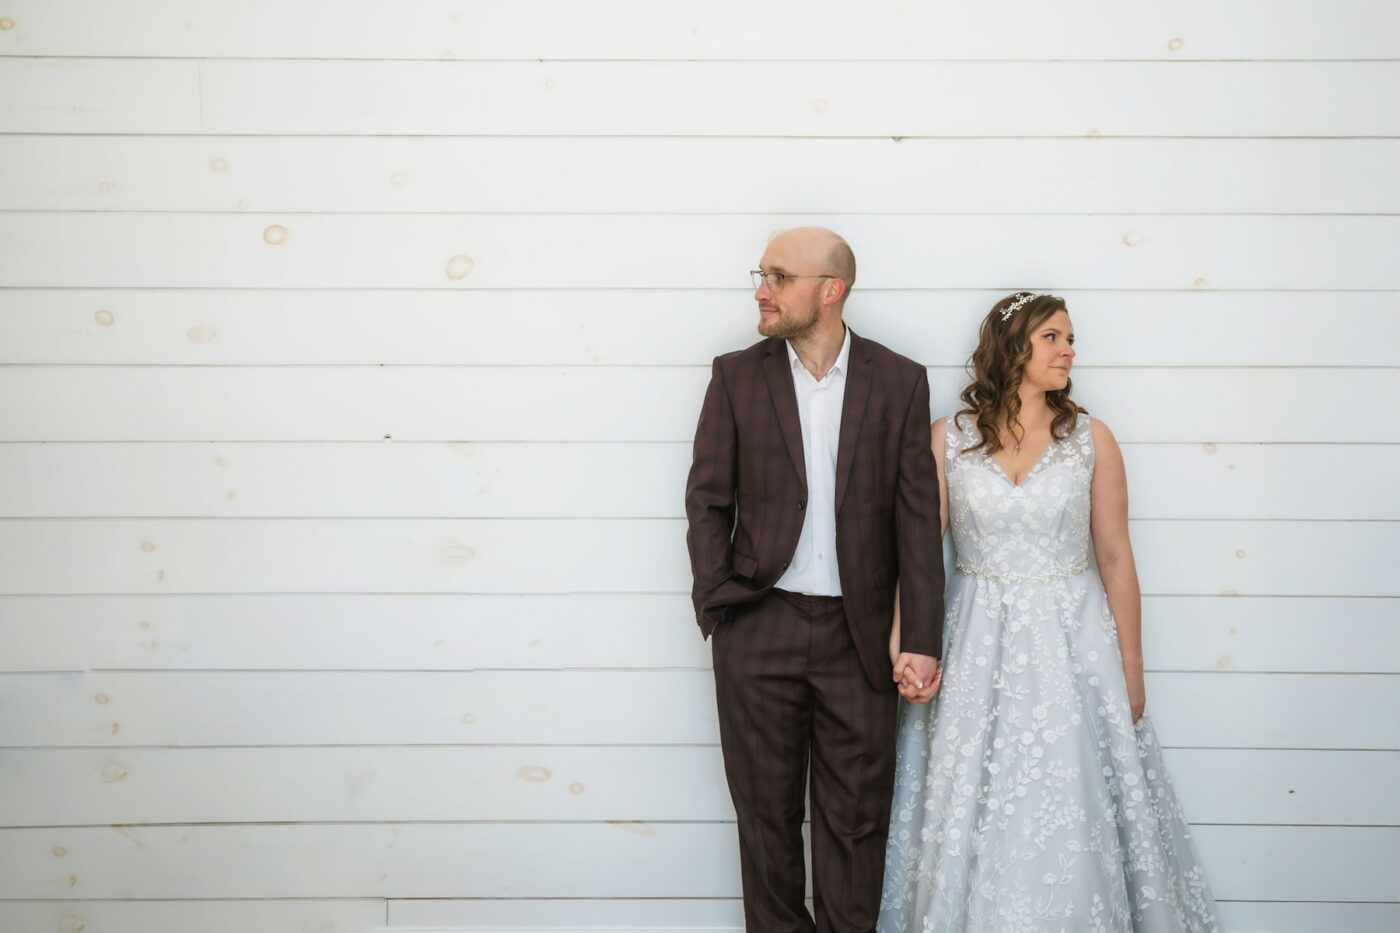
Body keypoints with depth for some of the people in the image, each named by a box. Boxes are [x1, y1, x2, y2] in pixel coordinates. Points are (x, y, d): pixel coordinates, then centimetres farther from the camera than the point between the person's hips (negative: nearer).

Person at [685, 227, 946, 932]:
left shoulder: (899, 382, 0)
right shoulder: (736, 376, 2)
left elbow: (917, 518, -1)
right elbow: (707, 500, 4)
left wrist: (921, 641, -6)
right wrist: (718, 608, -6)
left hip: (858, 635, 0)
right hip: (759, 630, 1)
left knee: (856, 815, 8)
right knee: (766, 810, 10)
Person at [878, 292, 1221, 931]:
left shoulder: (1091, 439, -1)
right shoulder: (947, 439, -1)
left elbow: (1114, 556, 1)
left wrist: (1131, 669, 2)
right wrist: (902, 646, -15)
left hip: (1071, 645, 0)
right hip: (978, 646, 0)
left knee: (1071, 821, 3)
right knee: (974, 820, 6)